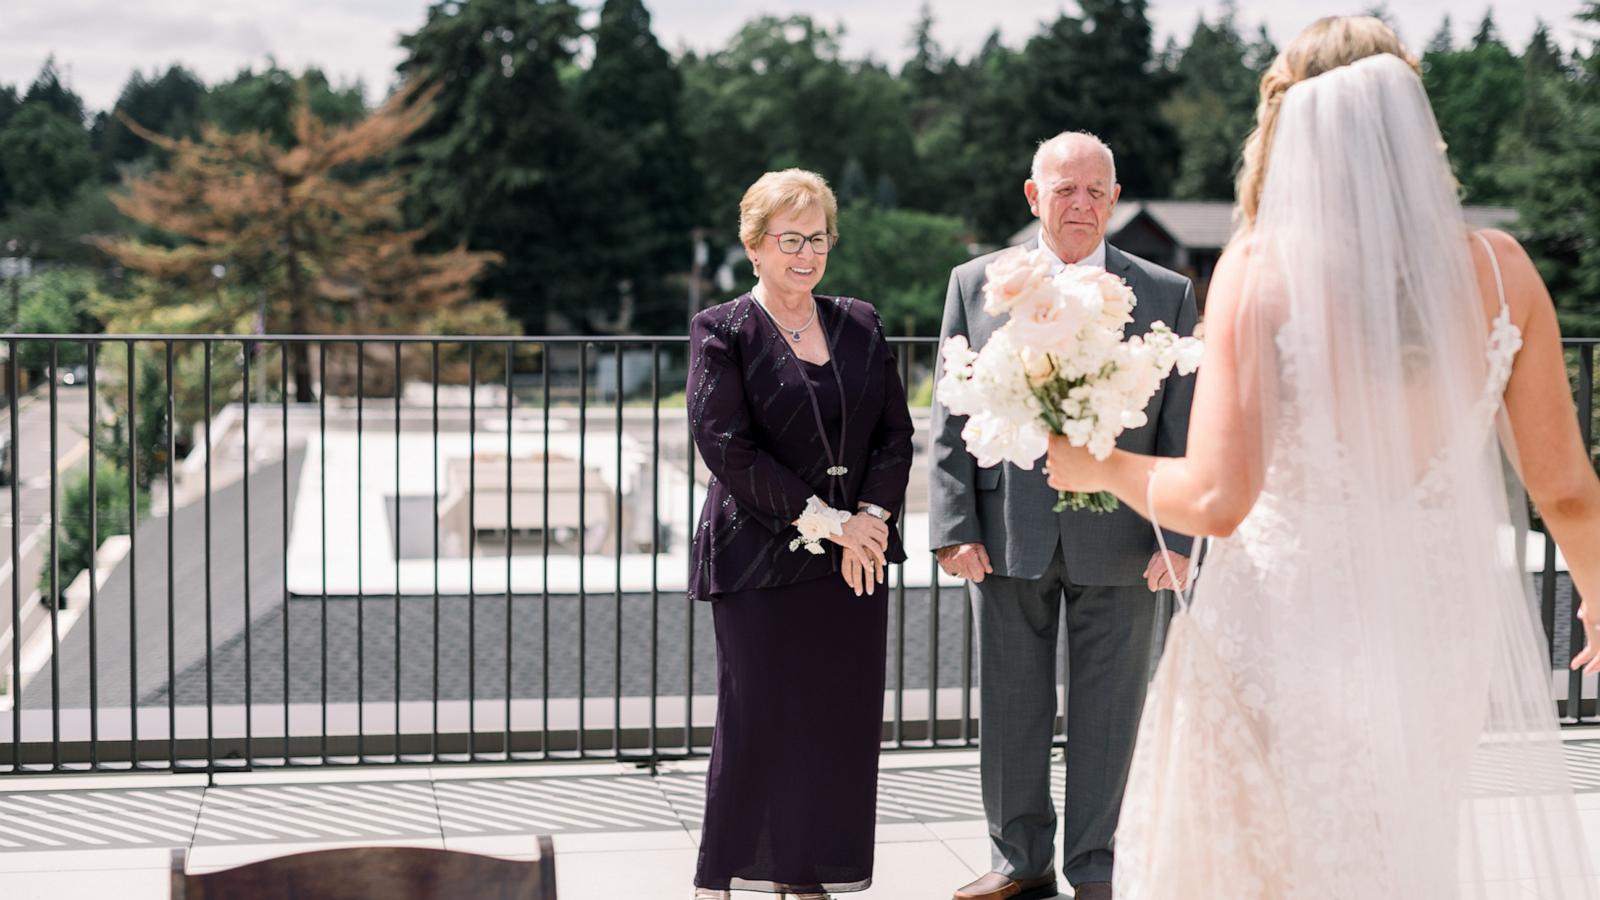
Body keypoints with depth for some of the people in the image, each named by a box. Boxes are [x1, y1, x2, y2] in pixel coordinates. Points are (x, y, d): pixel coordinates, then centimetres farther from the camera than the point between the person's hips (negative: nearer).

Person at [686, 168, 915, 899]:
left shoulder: (860, 325, 11)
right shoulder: (722, 332, -3)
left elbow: (895, 433, 8)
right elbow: (727, 446, -13)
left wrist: (869, 518, -8)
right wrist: (823, 520, -15)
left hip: (854, 556, 5)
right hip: (758, 558, -5)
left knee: (843, 721, 5)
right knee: (757, 722, -2)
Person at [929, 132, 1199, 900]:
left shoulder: (1166, 295, 4)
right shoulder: (975, 285, 5)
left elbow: (1181, 428, 2)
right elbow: (952, 420, 4)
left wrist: (1177, 538, -6)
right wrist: (955, 527, -4)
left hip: (1118, 540, -1)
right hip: (1008, 537, 1)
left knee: (1107, 713, 7)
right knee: (1009, 706, 9)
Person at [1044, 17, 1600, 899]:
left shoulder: (1261, 270, -11)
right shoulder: (1497, 268, -3)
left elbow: (1216, 499, -16)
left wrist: (1099, 467, 3)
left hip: (1290, 627, -3)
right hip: (1447, 636, 3)